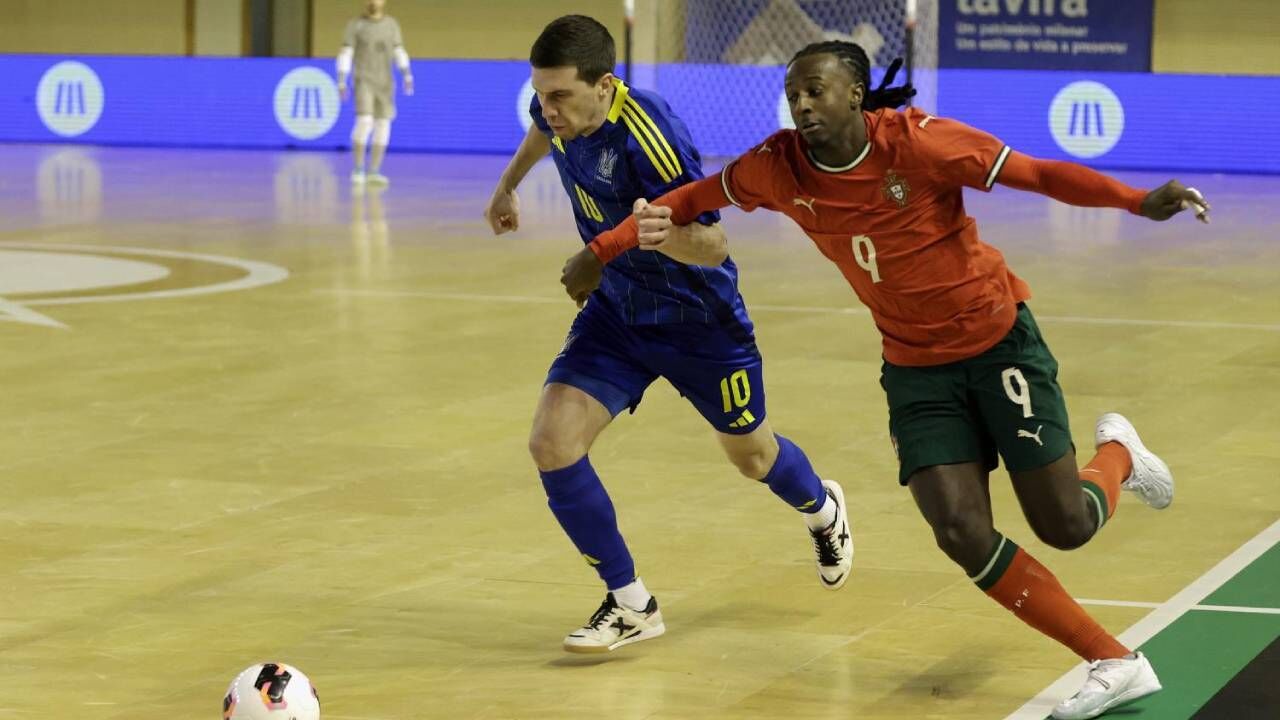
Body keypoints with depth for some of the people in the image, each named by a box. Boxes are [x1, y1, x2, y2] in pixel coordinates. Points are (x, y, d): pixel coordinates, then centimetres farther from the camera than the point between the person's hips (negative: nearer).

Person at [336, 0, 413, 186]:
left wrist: (407, 77, -10)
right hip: (363, 81, -4)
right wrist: (341, 83, -15)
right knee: (364, 123, -18)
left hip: (384, 82, 4)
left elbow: (400, 54, 4)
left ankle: (373, 173, 5)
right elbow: (345, 55, -6)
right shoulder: (355, 25, -2)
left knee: (383, 127, -1)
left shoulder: (391, 24, 9)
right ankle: (358, 171, -9)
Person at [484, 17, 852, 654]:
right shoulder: (561, 111, -14)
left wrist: (663, 234, -51)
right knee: (552, 443, -14)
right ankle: (631, 605, 1)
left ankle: (824, 511, 56)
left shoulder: (648, 135, -35)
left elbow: (714, 244, -31)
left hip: (697, 320, -5)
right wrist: (507, 187, 29)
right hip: (615, 309, 5)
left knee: (750, 454, 19)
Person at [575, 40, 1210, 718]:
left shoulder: (916, 140, -21)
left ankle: (1117, 453, 35)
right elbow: (694, 197, 8)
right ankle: (1116, 664, -2)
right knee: (961, 531, -14)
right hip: (916, 367, 4)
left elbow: (1038, 174, -21)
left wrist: (1139, 200, -32)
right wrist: (603, 250, 3)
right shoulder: (780, 167, -8)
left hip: (999, 338, -3)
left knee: (1066, 525, -3)